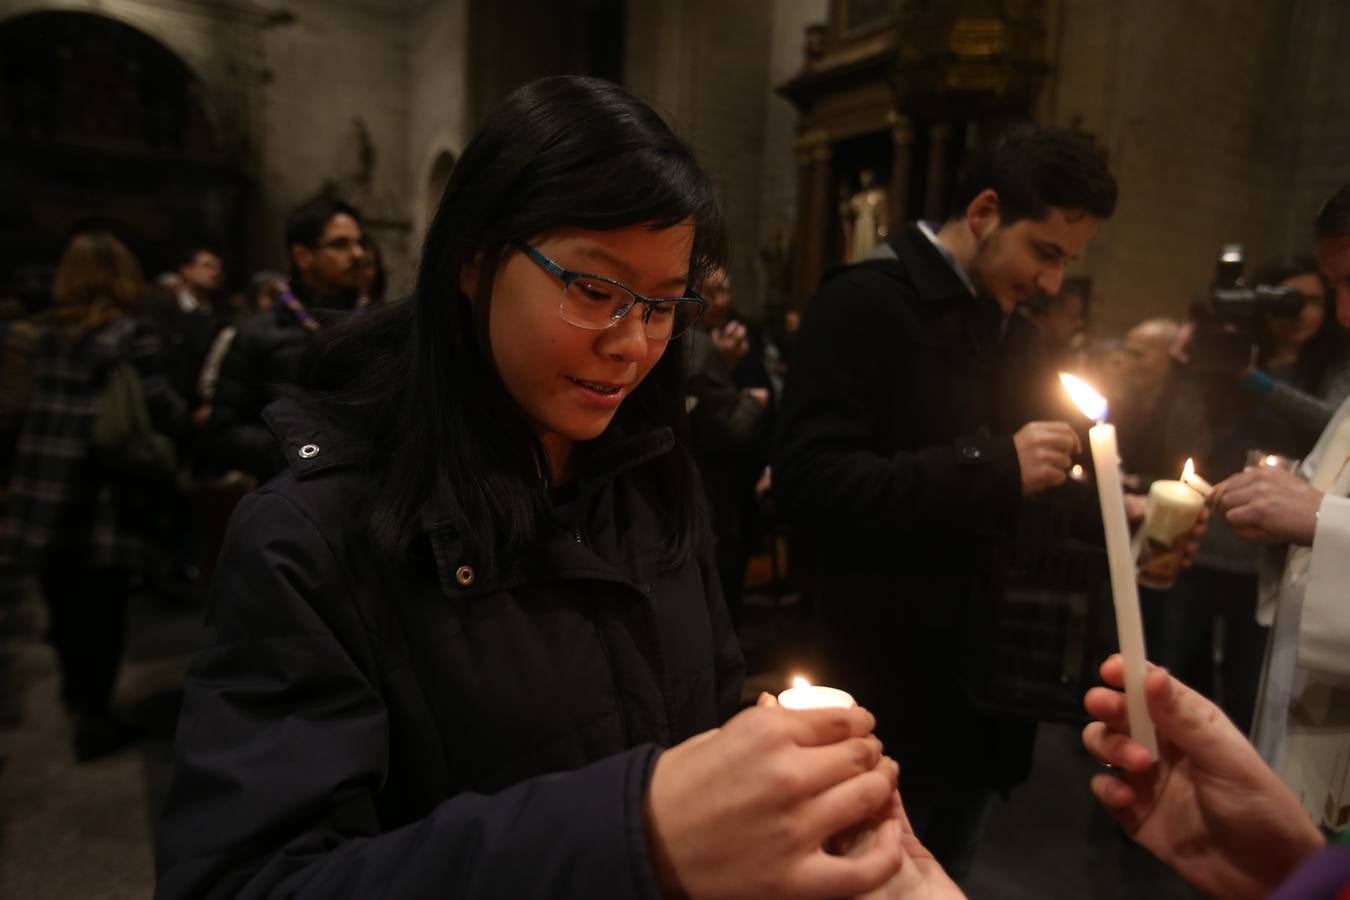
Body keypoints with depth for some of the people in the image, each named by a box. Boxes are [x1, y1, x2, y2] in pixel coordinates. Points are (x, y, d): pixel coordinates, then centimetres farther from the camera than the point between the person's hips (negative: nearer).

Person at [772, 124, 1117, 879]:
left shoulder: (1018, 336, 13)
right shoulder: (866, 303, -12)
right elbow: (809, 482, -24)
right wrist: (994, 468, -24)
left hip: (983, 703, 8)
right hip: (884, 704, -7)